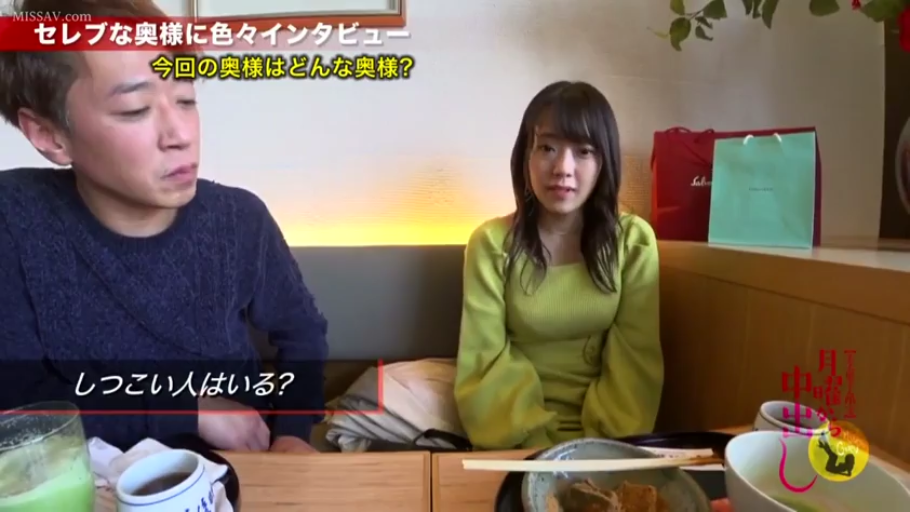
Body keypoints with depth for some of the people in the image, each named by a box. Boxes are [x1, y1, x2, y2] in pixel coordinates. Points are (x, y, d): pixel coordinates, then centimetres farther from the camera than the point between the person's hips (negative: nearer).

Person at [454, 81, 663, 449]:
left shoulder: (634, 241, -3)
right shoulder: (492, 243, -7)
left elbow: (635, 360, -3)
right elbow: (488, 363, -8)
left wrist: (607, 442, -14)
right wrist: (536, 442, -18)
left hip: (603, 433, 1)